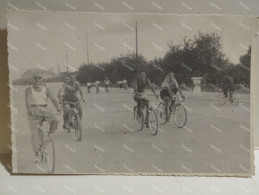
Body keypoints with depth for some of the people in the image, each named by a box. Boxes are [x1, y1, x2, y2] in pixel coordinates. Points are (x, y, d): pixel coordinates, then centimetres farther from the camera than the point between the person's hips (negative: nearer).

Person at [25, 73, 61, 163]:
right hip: (34, 113, -1)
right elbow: (28, 102, -12)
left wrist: (58, 107, -26)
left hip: (45, 111, 1)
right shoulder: (29, 90, 1)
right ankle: (37, 154, 3)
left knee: (54, 121, -27)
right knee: (35, 134, -6)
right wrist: (30, 110, -33)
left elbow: (53, 99, -6)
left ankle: (49, 134, 4)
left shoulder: (46, 89, 6)